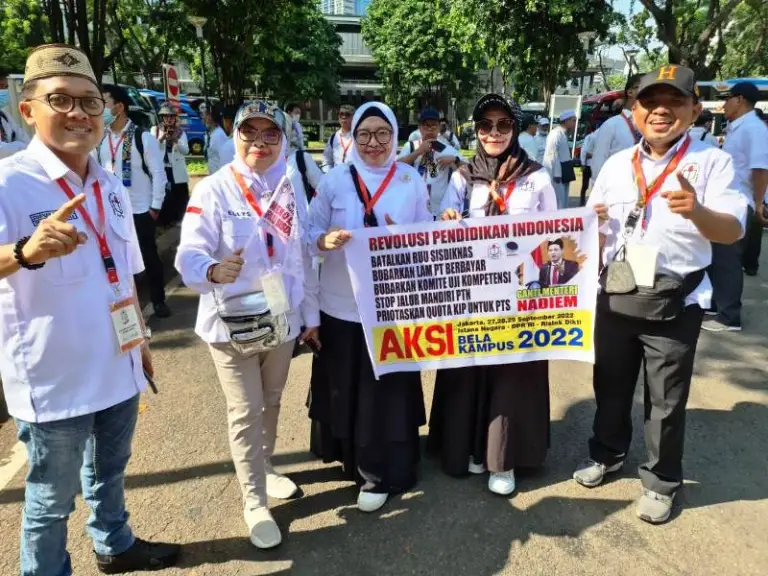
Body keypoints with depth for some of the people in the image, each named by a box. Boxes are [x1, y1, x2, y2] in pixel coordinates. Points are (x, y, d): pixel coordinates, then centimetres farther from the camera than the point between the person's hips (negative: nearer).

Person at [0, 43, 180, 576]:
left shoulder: (112, 187, 5)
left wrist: (142, 339, 16)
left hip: (118, 369, 7)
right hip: (54, 378, -6)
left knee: (109, 472, 27)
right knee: (52, 498, 14)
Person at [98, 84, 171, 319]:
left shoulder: (143, 137, -10)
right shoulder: (99, 139, 4)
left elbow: (158, 173, -9)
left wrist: (156, 206, -10)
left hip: (141, 210, -4)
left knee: (149, 255, 7)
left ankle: (158, 300, 21)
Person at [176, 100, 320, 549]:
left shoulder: (291, 188, 1)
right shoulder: (213, 190, -12)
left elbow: (304, 256, 7)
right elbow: (189, 255, -20)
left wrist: (311, 314, 9)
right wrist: (213, 271, -44)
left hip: (283, 321, 4)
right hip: (232, 323, -4)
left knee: (271, 404, 21)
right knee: (246, 413, 8)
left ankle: (265, 469, 45)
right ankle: (254, 502, 26)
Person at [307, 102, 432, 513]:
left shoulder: (412, 181, 2)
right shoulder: (335, 179, 0)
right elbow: (310, 231, 1)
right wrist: (325, 240, -20)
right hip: (341, 304, 1)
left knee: (387, 390, 6)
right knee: (343, 386, 11)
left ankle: (380, 474, 23)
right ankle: (349, 455, 36)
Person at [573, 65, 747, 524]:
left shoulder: (713, 161, -5)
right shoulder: (616, 164, 6)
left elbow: (733, 230, -15)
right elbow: (595, 233, 12)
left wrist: (696, 211, -35)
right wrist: (593, 223, -11)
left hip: (675, 301, -3)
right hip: (615, 293, 4)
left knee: (666, 398, 9)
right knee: (611, 384, 18)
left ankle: (662, 481, 29)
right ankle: (607, 453, 40)